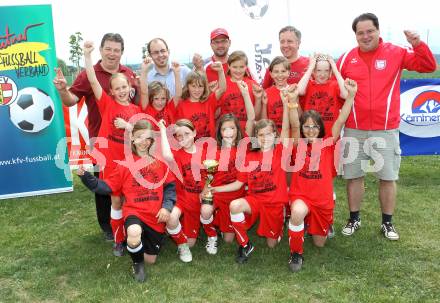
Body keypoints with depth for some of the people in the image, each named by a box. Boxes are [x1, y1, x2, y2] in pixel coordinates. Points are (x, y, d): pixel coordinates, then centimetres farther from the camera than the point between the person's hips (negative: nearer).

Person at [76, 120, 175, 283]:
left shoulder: (160, 161, 4)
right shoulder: (125, 164, 4)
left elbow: (169, 186, 4)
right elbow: (107, 186, 4)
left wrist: (166, 206, -11)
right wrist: (86, 176, -7)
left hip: (156, 216, 1)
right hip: (134, 211, -1)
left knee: (150, 260, 6)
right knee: (134, 232, -38)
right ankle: (137, 263, -4)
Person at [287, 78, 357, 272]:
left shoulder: (327, 144, -1)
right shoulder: (299, 145, -3)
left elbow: (340, 121, -12)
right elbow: (294, 125, -19)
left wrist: (351, 95, -24)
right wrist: (293, 101, -34)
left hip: (323, 199, 2)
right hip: (300, 195, -2)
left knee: (320, 243, 12)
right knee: (298, 212, -38)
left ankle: (313, 224, 48)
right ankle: (296, 254, -15)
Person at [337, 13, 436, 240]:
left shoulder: (396, 53, 0)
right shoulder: (347, 58, 1)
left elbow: (428, 66, -1)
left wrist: (418, 44, -14)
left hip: (386, 131, 0)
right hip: (354, 131, 1)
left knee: (388, 177, 7)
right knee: (353, 176, 9)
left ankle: (387, 223, 24)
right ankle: (354, 219, 26)